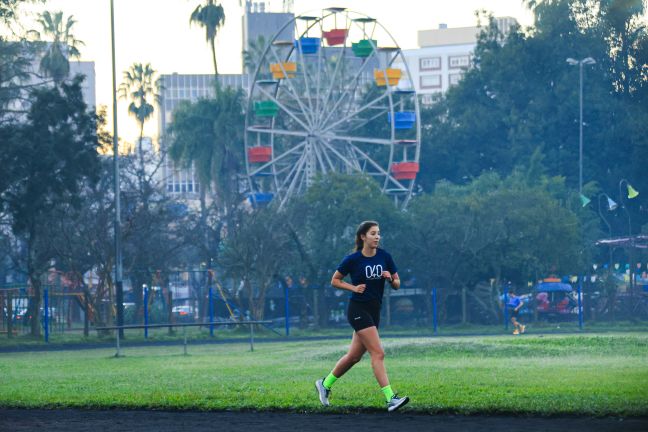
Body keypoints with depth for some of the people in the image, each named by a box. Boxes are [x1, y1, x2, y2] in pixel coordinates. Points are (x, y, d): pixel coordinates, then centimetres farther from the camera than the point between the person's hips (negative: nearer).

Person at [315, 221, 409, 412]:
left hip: (374, 310, 6)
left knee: (354, 356, 14)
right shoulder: (353, 259, -9)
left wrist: (390, 278, -14)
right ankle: (391, 398, -20)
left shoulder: (384, 256, 3)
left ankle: (325, 384, 33)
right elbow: (335, 280, 2)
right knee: (378, 353, -16)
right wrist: (354, 287, -13)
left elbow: (397, 284, 8)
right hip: (358, 309, -6)